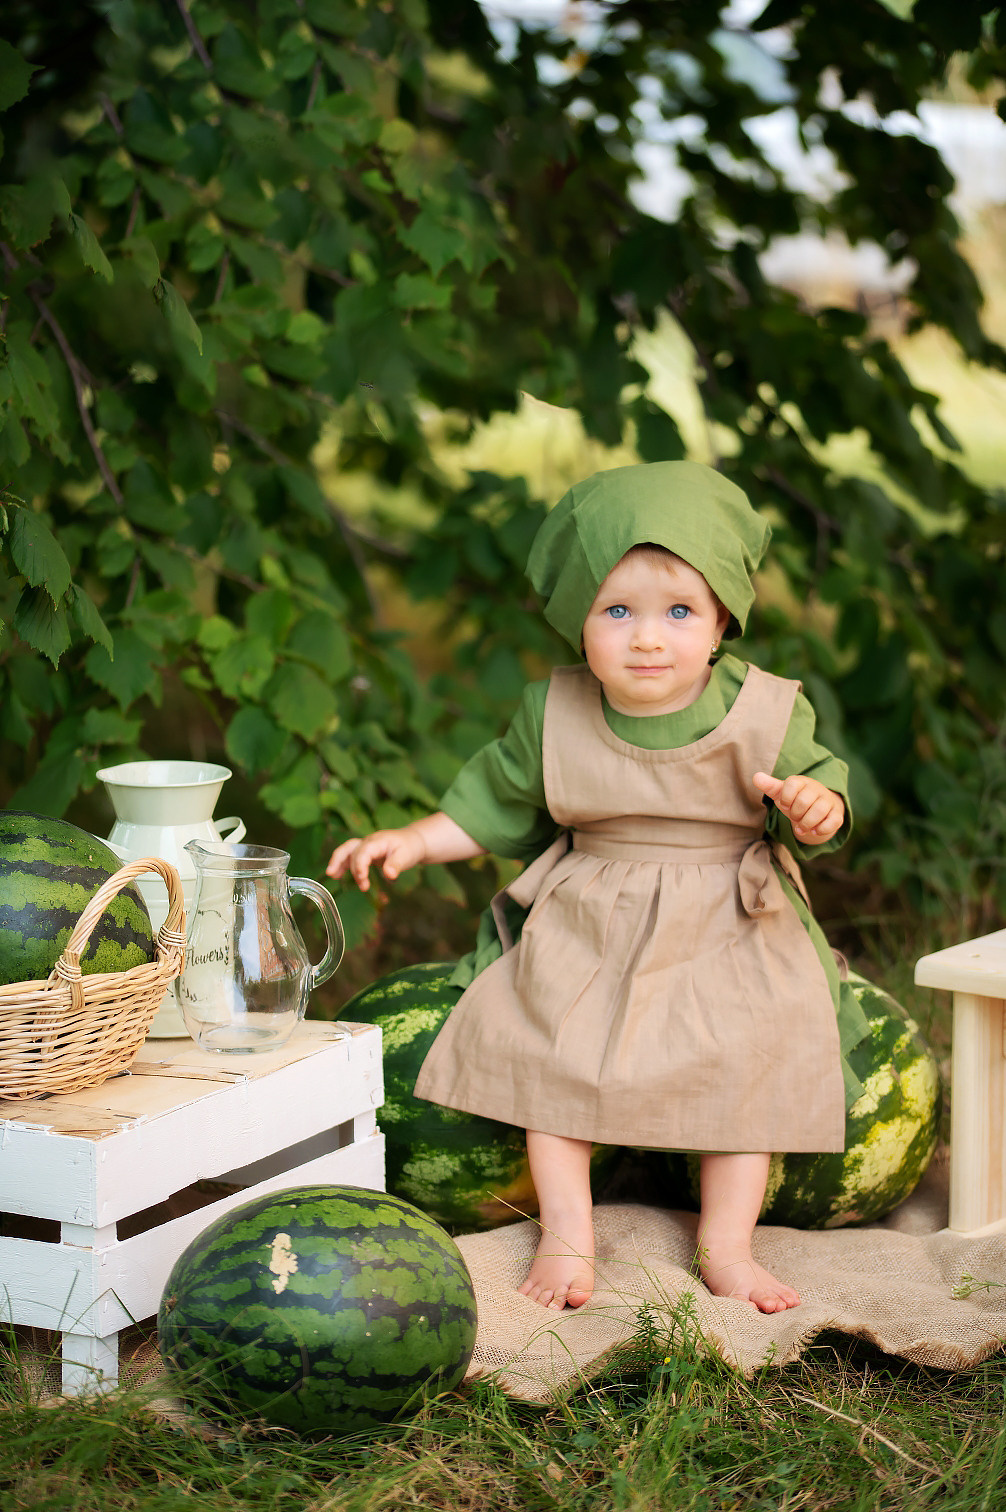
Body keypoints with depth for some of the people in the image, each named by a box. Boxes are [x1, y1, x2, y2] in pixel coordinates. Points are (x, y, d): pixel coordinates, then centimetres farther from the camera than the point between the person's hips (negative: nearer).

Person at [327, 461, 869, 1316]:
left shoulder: (764, 713, -11)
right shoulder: (555, 715, -6)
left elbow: (818, 783, -3)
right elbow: (497, 805, 6)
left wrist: (816, 806, -27)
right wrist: (414, 842, -4)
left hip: (728, 930, -1)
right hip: (586, 929, 1)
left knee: (749, 1067, -9)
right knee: (552, 1051, -6)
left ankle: (726, 1245, 5)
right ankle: (567, 1235, 5)